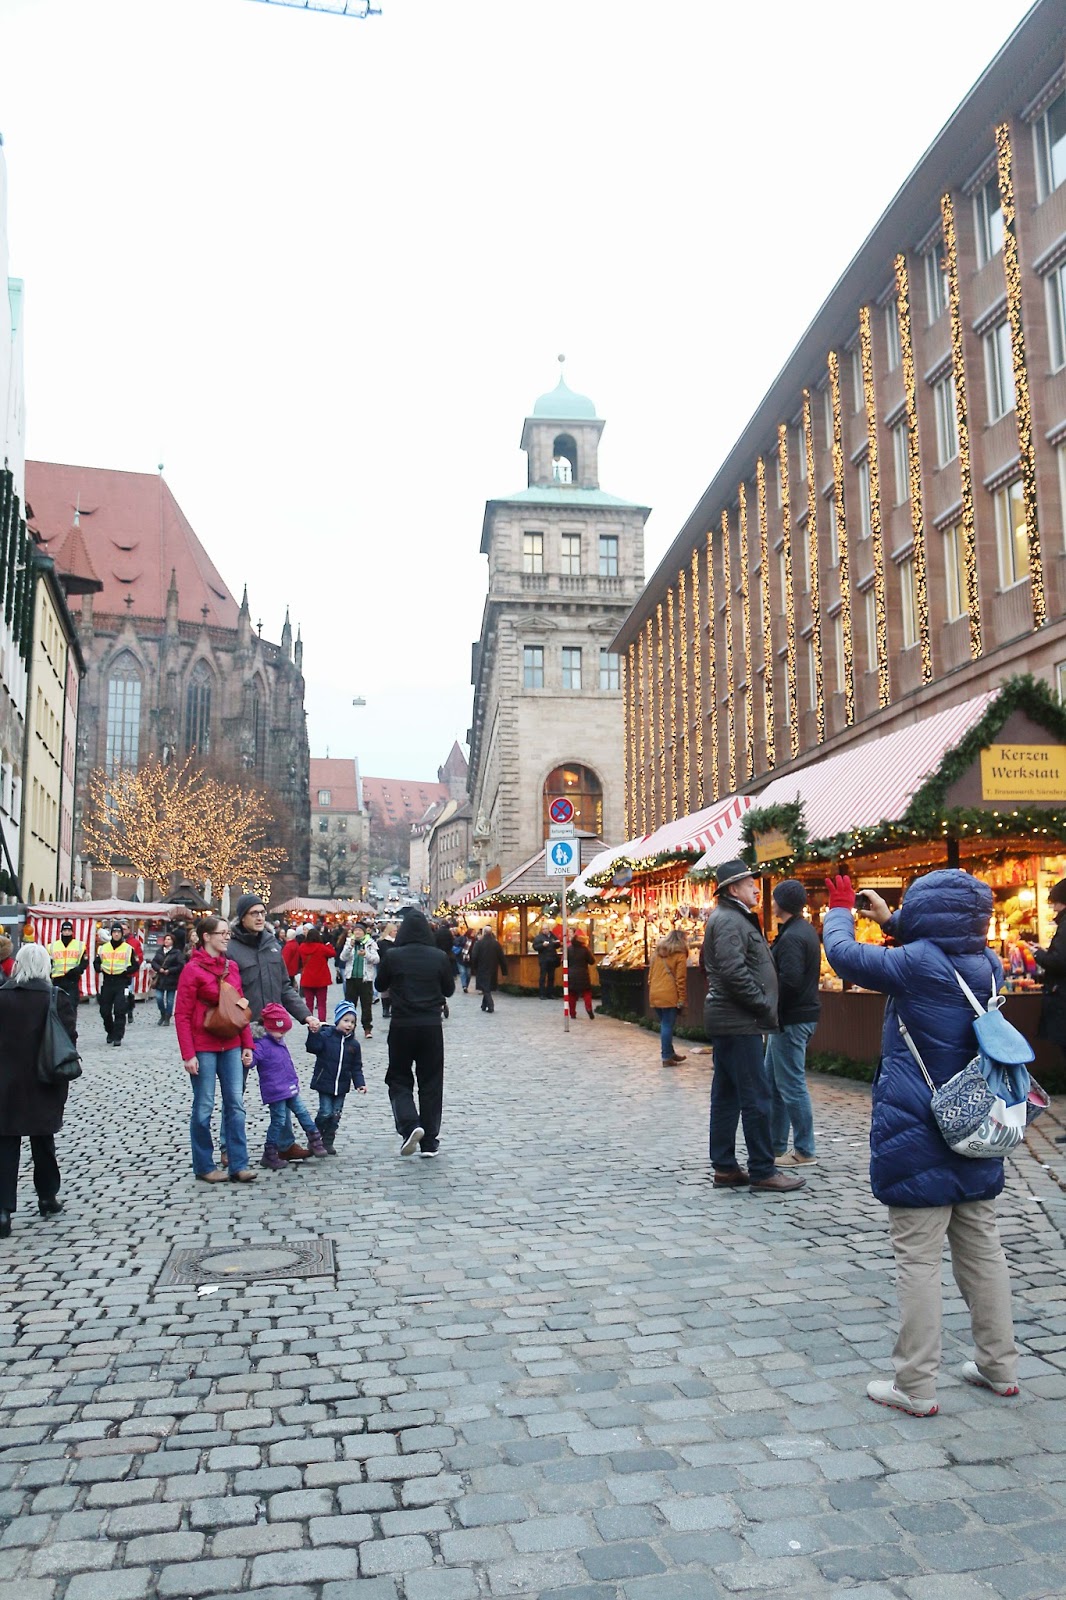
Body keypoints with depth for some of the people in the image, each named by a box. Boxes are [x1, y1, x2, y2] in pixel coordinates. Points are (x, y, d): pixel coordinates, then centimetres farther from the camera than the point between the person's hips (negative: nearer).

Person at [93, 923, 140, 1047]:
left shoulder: (128, 949, 2)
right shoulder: (103, 948, 11)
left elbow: (135, 966, 4)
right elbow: (96, 962, 18)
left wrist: (126, 971, -13)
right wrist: (100, 968, -3)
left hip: (121, 982, -3)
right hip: (107, 982, 3)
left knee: (119, 1011, -9)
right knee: (105, 1011, 8)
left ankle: (118, 1037, -5)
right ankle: (110, 1032, 29)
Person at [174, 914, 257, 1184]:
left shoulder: (231, 966, 8)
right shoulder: (193, 969, -10)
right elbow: (182, 1015, -10)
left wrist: (247, 1044, 8)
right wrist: (188, 1055, -14)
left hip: (230, 1045, 6)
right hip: (203, 1047, -6)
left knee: (235, 1104, 5)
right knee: (204, 1106, 4)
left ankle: (238, 1165, 11)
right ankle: (204, 1166, 17)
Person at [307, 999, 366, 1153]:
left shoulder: (353, 1044, 4)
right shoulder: (325, 1036, -7)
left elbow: (356, 1068, 7)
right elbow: (312, 1048, -19)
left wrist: (359, 1084, -3)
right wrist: (314, 1033, -31)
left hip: (342, 1086, 4)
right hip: (324, 1082, -4)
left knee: (335, 1115, 8)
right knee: (325, 1113, -6)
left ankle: (328, 1143, 20)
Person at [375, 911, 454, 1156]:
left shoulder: (393, 956, -7)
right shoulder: (440, 957, -5)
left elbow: (380, 985, 7)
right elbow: (449, 989, 7)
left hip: (401, 1026, -1)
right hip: (431, 1025, 1)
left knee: (399, 1079, 13)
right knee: (430, 1082, 10)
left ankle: (409, 1125, -12)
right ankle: (429, 1142, 13)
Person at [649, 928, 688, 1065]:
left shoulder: (657, 952, 13)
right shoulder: (680, 955, -4)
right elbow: (681, 980, -8)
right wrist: (682, 1000, -5)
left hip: (654, 995, 6)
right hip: (669, 996, -6)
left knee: (664, 1025, 16)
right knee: (667, 1026, -1)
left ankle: (670, 1053, 25)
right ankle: (666, 1057, 2)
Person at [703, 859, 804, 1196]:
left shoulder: (730, 917, 19)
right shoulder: (730, 921, -14)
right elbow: (735, 972, -25)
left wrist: (763, 1006, 15)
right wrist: (765, 1006, -16)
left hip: (726, 1020, 11)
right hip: (739, 1022, -11)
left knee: (726, 1097, 12)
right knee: (756, 1098, -5)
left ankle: (724, 1167, 18)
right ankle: (762, 1171, 1)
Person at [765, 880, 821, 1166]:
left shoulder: (792, 937, -19)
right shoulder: (805, 930, 13)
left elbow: (789, 981, -27)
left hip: (791, 1021, -10)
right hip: (800, 1016, 10)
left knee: (792, 1086, -1)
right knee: (773, 1082, 17)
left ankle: (804, 1152, 7)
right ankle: (775, 1145, 24)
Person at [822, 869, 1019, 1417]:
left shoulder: (918, 963, -19)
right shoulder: (987, 965, 0)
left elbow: (845, 954, -8)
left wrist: (840, 910, 11)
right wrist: (890, 920, 26)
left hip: (918, 1136, -7)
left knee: (918, 1259, 0)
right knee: (981, 1249, 17)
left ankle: (916, 1387, 7)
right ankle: (1000, 1366, 29)